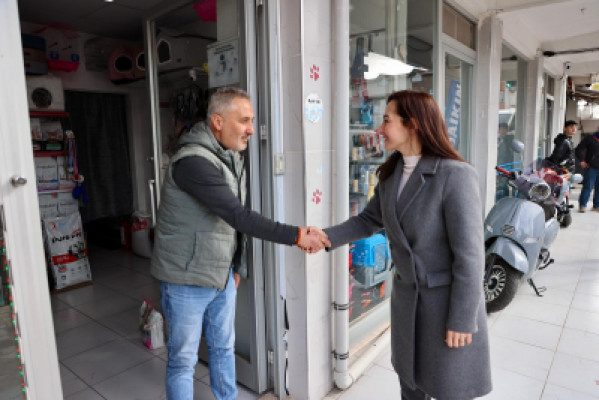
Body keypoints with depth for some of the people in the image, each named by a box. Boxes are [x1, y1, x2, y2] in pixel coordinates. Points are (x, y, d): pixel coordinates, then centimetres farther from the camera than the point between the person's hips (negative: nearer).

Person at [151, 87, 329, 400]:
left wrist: (237, 267, 14)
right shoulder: (192, 161, -24)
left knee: (224, 348, 21)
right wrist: (296, 236, -29)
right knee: (183, 359, 9)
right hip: (187, 279, -7)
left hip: (223, 275, 8)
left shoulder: (232, 157, 4)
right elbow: (239, 217, -30)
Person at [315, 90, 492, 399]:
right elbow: (369, 220, 7)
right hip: (406, 294, 6)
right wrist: (328, 236, -8)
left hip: (448, 298, -6)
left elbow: (469, 254, -22)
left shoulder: (456, 176, -23)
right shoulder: (391, 174, 0)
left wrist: (461, 319, -18)